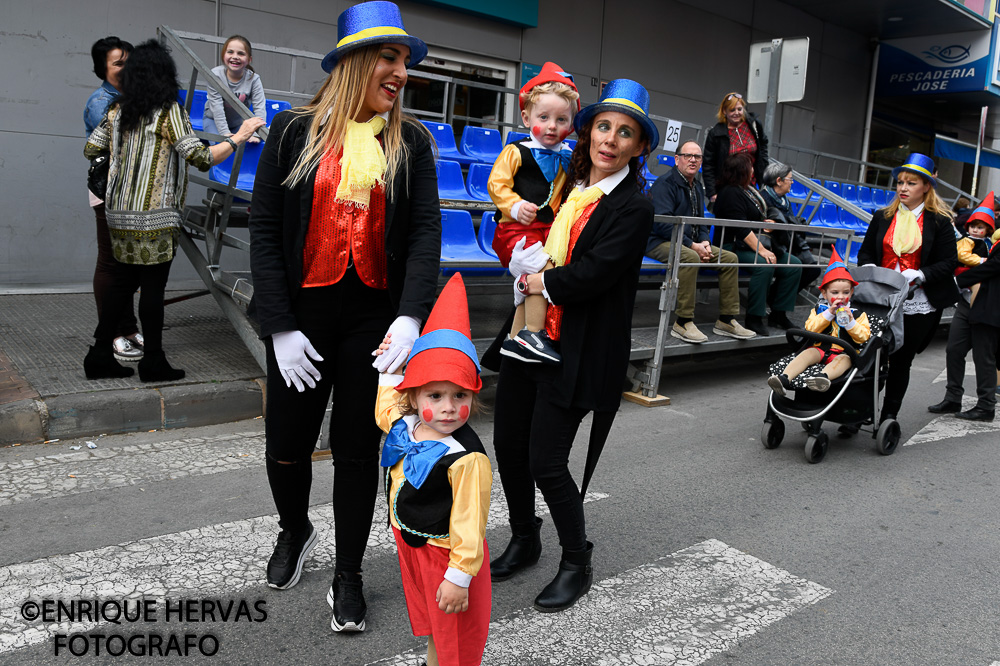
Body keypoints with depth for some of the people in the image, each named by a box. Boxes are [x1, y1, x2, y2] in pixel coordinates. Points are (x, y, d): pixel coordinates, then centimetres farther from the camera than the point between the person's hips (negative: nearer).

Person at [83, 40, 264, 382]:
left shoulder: (117, 111, 9)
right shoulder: (168, 112, -9)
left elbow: (90, 149, 17)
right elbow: (200, 158, -17)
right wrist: (238, 138, -7)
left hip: (119, 213, 7)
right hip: (154, 217, -6)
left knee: (123, 282, 14)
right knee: (153, 286, 1)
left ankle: (99, 356, 19)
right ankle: (153, 362, 9)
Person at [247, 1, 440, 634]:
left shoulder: (412, 143, 3)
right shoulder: (294, 130, 0)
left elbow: (426, 230, -5)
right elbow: (265, 231, -2)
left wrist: (410, 317, -20)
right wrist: (280, 326, -9)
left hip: (376, 317, 0)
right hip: (301, 316, 0)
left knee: (358, 449, 8)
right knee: (287, 445, 11)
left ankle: (349, 574, 28)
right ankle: (295, 532, 44)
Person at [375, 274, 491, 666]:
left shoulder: (465, 458, -31)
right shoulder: (403, 425, -8)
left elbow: (469, 525, -26)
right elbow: (387, 405, 18)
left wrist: (459, 576, -22)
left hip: (448, 556, -7)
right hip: (411, 546, 8)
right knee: (431, 627, 29)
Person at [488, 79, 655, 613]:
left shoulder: (633, 207, -11)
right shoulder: (570, 183, 10)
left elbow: (593, 273, -20)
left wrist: (543, 282, -7)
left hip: (575, 350, -7)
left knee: (546, 461, -4)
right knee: (508, 443, 13)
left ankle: (577, 563, 21)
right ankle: (524, 540, 37)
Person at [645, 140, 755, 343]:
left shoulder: (697, 187, 17)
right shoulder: (665, 183, -12)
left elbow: (700, 221, 21)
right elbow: (662, 223, -21)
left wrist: (704, 242, -2)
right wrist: (692, 245, -22)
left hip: (691, 244, 9)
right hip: (660, 242, -9)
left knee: (730, 258, -2)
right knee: (690, 257, -38)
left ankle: (726, 320, 2)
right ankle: (682, 322, -32)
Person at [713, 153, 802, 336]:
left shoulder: (749, 191, 18)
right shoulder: (731, 193, -12)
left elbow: (759, 218, 27)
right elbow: (741, 229, -21)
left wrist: (769, 223, 3)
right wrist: (761, 250, -26)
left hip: (757, 244, 10)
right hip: (735, 247, -10)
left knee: (793, 264, -2)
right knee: (764, 265, -34)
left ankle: (778, 314, 3)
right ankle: (754, 319, -26)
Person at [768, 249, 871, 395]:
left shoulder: (857, 313, 12)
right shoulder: (818, 309, 14)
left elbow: (864, 337, 2)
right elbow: (809, 329, -2)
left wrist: (850, 322, -13)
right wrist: (828, 313, -8)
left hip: (844, 352, -1)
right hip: (820, 349, 2)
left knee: (844, 360, -35)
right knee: (808, 353, -28)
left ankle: (824, 376, -66)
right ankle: (784, 378, -49)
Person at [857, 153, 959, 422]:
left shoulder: (939, 221, 0)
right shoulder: (882, 217, 9)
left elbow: (949, 263, -2)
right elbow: (865, 252, 15)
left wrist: (920, 274, -17)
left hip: (918, 305, -2)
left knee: (901, 361, 6)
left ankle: (890, 415, 19)